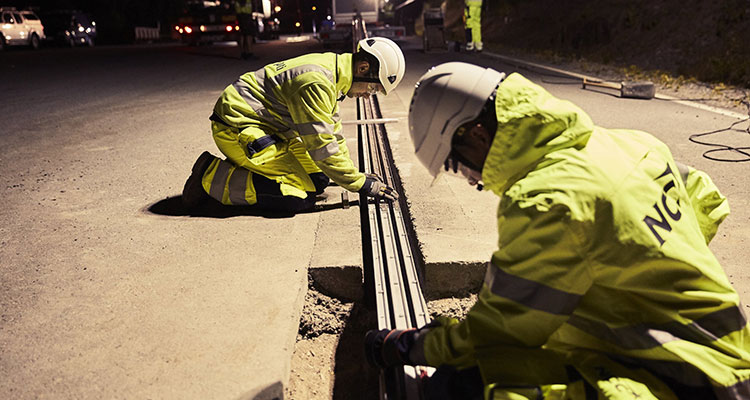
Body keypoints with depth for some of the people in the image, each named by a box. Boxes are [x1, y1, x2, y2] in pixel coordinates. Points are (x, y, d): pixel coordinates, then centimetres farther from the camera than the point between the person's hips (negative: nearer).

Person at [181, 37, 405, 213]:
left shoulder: (330, 72, 7)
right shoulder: (316, 82, -25)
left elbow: (332, 133, 16)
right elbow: (321, 147, -23)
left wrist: (354, 175, 12)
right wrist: (361, 184, -15)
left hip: (266, 126, 10)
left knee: (318, 182, 5)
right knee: (298, 198, -18)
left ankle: (244, 170, 12)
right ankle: (211, 177, -8)